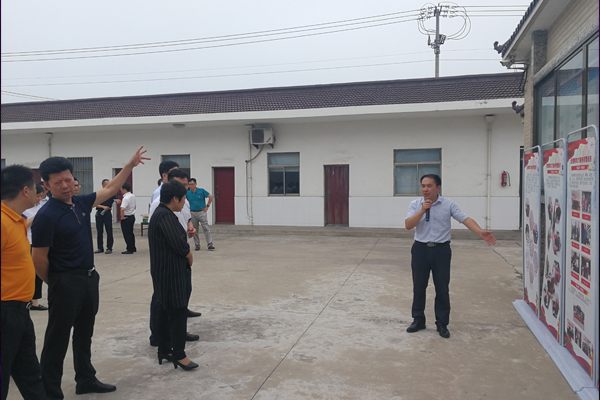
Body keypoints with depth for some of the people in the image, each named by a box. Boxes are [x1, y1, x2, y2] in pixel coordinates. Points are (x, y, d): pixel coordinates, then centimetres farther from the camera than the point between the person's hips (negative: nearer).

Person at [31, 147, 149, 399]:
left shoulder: (81, 203, 3)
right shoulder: (46, 216, -18)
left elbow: (111, 189, 16)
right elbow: (39, 260, -15)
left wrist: (130, 165, 14)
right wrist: (56, 283, -2)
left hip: (89, 278, 8)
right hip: (66, 283, -7)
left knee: (84, 335, 19)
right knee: (57, 340, 4)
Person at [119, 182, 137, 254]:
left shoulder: (126, 198, -23)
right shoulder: (133, 196, 7)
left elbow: (122, 209, -35)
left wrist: (122, 217, -22)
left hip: (126, 218, -9)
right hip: (132, 216, 9)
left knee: (127, 234, 0)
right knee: (130, 233, 19)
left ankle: (130, 249, 5)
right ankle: (133, 248, 27)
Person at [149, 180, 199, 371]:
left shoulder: (161, 213, 13)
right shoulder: (165, 216, -20)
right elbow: (179, 245, -22)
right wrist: (190, 256, -5)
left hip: (164, 271, 10)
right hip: (170, 272, -10)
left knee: (165, 311, 15)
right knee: (178, 312, -5)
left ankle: (164, 350, 25)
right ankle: (179, 355, 2)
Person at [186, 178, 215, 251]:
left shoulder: (201, 191, -4)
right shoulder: (188, 193, 2)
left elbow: (211, 196, 1)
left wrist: (207, 206, -1)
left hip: (202, 212, -2)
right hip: (193, 213, 3)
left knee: (206, 228, -7)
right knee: (195, 230, 7)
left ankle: (209, 244, -7)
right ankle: (197, 245, 16)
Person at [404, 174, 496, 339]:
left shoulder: (448, 204, -2)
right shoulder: (415, 204, 0)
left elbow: (465, 219, -9)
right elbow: (408, 225, -10)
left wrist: (480, 232, -24)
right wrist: (422, 210, -19)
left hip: (441, 250, -1)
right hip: (420, 249, 1)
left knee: (442, 288, 6)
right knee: (419, 287, 9)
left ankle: (442, 323, 21)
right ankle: (418, 320, 25)